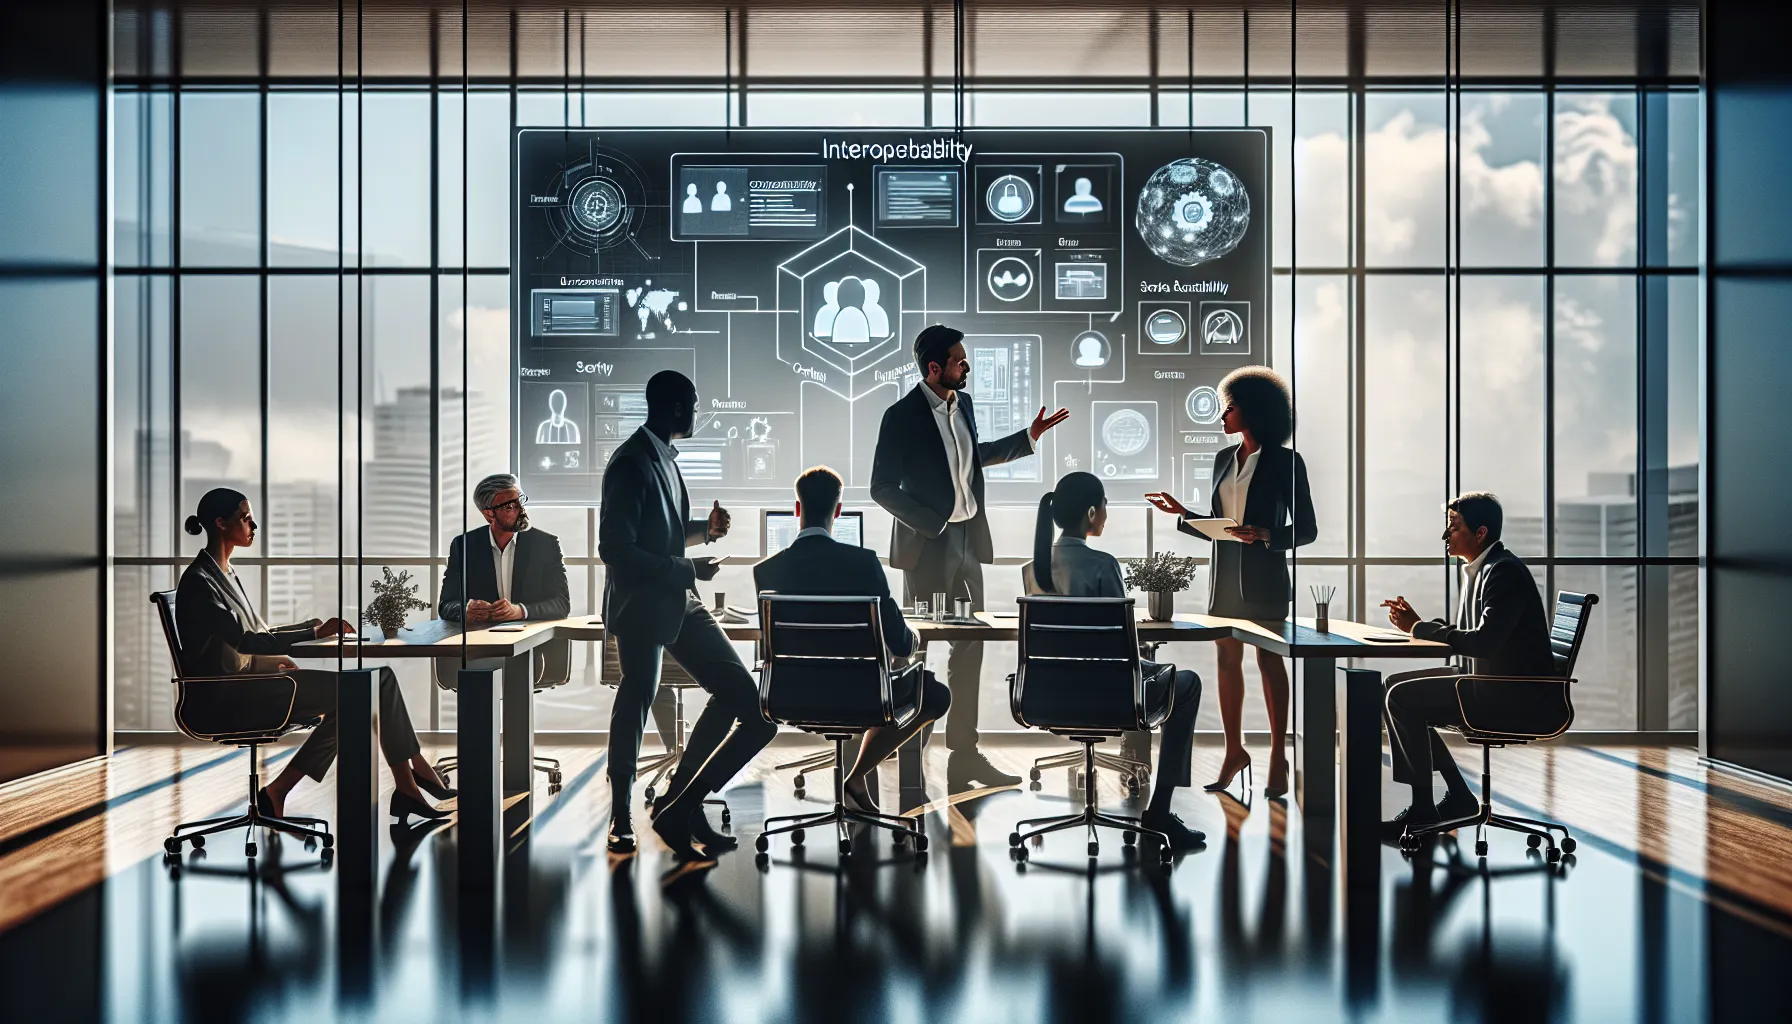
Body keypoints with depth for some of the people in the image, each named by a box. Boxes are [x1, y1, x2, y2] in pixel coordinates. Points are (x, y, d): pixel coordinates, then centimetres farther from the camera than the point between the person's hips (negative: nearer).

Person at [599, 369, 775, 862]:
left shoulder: (664, 457, 12)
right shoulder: (632, 462, -16)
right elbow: (615, 549, -22)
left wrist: (704, 529, 6)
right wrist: (686, 570, -20)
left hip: (677, 600, 9)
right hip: (640, 605, -9)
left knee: (739, 691, 6)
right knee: (636, 702, 3)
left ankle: (680, 800, 14)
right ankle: (621, 820, 20)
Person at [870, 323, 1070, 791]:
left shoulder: (962, 403, 7)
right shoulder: (902, 415, -14)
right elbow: (882, 487, -14)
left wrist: (1028, 437, 20)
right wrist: (933, 523, -20)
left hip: (968, 542, 8)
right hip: (927, 548, -7)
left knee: (969, 648, 12)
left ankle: (964, 755, 22)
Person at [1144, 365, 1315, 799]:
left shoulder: (1284, 462, -6)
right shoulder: (1224, 459, 10)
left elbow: (1305, 528, -7)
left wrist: (1264, 535, -21)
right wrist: (1181, 513, 2)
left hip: (1263, 574, -6)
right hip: (1224, 572, 6)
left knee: (1269, 660, 2)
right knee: (1227, 661, 8)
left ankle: (1278, 757, 9)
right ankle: (1234, 750, 17)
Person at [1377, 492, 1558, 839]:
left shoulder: (1505, 572, -18)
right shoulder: (1477, 570, 14)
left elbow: (1484, 641, -28)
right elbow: (1463, 632, 16)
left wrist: (1420, 628, -17)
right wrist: (1417, 623, -1)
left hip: (1517, 694, -11)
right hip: (1487, 679, 11)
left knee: (1403, 697, -19)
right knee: (1394, 685, 9)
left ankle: (1423, 808, -6)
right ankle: (1459, 796, 10)